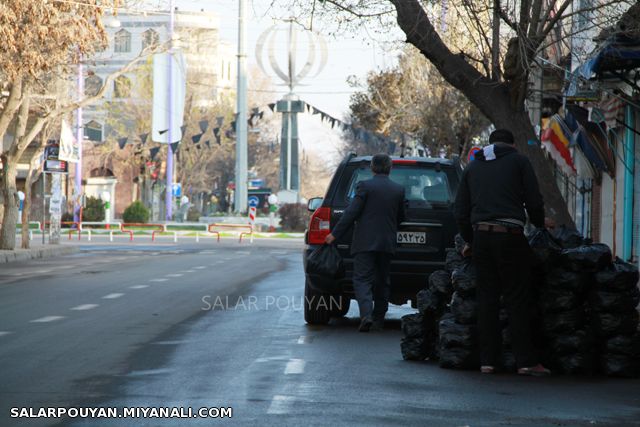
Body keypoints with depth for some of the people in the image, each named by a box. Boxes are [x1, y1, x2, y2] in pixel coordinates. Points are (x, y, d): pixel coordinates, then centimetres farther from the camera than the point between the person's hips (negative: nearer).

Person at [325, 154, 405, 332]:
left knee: (362, 279, -5)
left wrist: (335, 234, -5)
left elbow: (351, 213, -11)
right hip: (387, 243, 4)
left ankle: (366, 315, -23)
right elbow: (400, 217, 14)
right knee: (382, 281, 14)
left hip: (365, 242, -4)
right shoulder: (399, 190, 6)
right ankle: (378, 318, 18)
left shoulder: (365, 186, -8)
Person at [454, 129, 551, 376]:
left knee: (487, 299, 7)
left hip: (481, 236, 4)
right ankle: (525, 361, -5)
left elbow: (460, 212, 15)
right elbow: (534, 202, 2)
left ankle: (487, 361, 4)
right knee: (517, 300, -3)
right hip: (510, 235, -4)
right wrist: (540, 225, 21)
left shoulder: (472, 167, 18)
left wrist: (469, 240, 25)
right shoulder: (519, 161, 6)